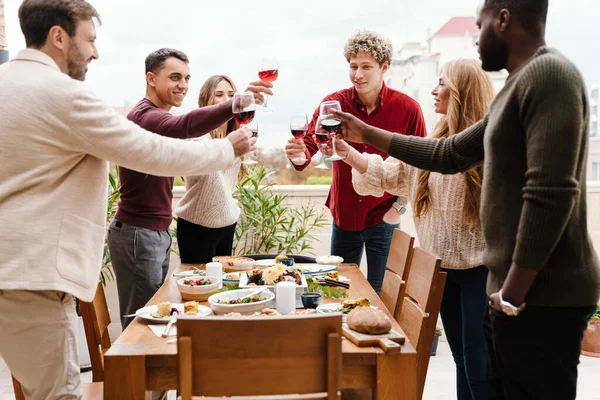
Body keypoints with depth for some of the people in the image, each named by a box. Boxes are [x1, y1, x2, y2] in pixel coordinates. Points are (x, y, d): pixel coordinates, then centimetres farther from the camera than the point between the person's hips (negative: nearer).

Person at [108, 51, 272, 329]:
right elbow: (186, 126, -40)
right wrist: (235, 104, -51)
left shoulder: (159, 116, 18)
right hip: (137, 234, -10)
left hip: (158, 232, 10)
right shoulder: (145, 115, -18)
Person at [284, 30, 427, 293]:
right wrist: (299, 155, -37)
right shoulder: (334, 103, -6)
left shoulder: (407, 108, -10)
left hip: (383, 218, -2)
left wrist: (400, 205, -6)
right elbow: (310, 143, -14)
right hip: (343, 215, 3)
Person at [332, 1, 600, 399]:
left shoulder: (548, 73, -14)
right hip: (523, 291, 10)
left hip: (541, 294, -10)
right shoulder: (518, 87, 17)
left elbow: (551, 194, -24)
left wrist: (513, 291, -19)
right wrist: (367, 134, 27)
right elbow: (449, 154, 25)